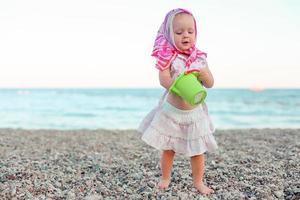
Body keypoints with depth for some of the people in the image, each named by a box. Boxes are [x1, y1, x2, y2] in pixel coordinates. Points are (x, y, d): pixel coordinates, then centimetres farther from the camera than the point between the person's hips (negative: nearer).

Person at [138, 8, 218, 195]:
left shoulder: (200, 57, 1)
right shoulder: (169, 56, -11)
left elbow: (210, 83, 2)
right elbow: (164, 79, -22)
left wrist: (204, 74, -20)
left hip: (195, 112, 3)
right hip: (172, 110, -2)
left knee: (198, 150, 9)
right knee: (168, 149, 11)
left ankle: (198, 181, 27)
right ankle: (165, 178, 32)